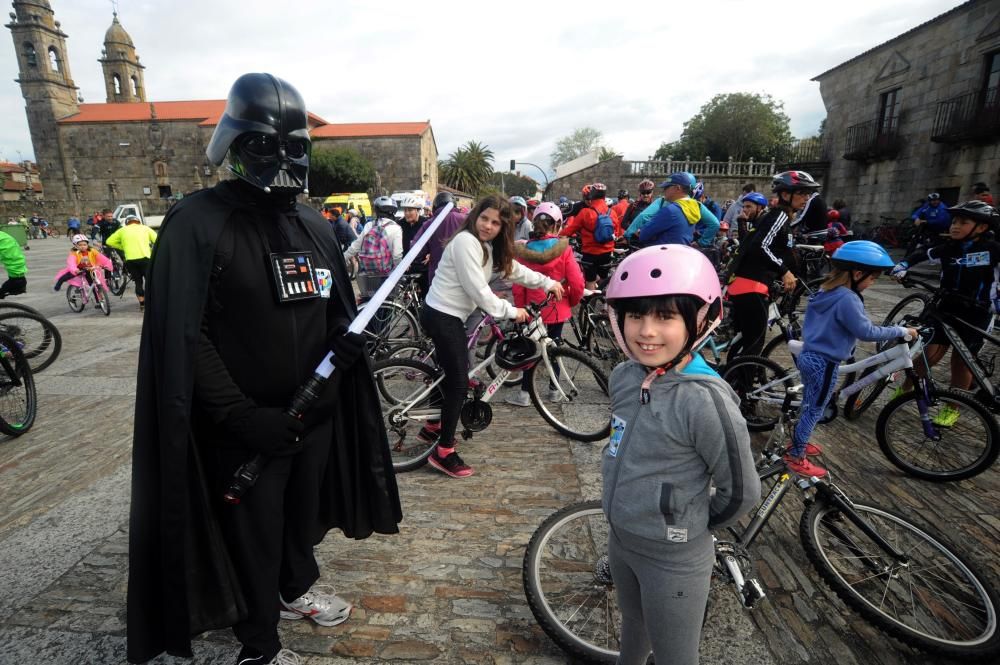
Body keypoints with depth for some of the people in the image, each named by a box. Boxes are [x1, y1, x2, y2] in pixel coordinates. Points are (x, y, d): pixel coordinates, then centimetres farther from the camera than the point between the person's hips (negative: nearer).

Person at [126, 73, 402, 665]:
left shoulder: (317, 227, 7)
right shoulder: (199, 223, -12)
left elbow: (342, 317, 13)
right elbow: (180, 339, -16)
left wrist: (340, 360, -6)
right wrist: (242, 415, -20)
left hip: (314, 413, 6)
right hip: (246, 427, -5)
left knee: (303, 510, 24)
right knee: (254, 535, 11)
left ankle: (297, 587, 53)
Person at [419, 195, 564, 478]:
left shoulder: (490, 246, 11)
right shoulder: (466, 241, -18)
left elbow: (514, 269, 22)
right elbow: (478, 290, -22)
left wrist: (548, 282, 20)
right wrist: (510, 311, -13)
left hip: (450, 316, 10)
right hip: (441, 316, -10)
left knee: (454, 374, 19)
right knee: (460, 382, -7)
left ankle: (434, 427, 39)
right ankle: (444, 452, 5)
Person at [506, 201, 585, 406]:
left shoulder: (524, 250, -9)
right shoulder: (564, 249, -13)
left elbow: (518, 286, -8)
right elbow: (577, 283, -13)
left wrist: (520, 308, 6)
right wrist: (573, 301, 6)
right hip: (558, 309, 0)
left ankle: (524, 393, 14)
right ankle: (554, 389, 25)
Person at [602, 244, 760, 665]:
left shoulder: (706, 401, -29)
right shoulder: (623, 377, -9)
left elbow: (741, 492, -17)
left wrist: (692, 527, -3)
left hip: (673, 557, -5)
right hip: (620, 538, 5)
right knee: (633, 628, 30)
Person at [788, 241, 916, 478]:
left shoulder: (825, 290, 6)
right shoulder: (847, 299, -24)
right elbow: (867, 332, -21)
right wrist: (902, 330, -11)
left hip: (808, 356, 9)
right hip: (824, 364, -9)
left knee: (809, 406, 23)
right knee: (814, 410, 4)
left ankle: (798, 442, 38)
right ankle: (796, 457, 14)